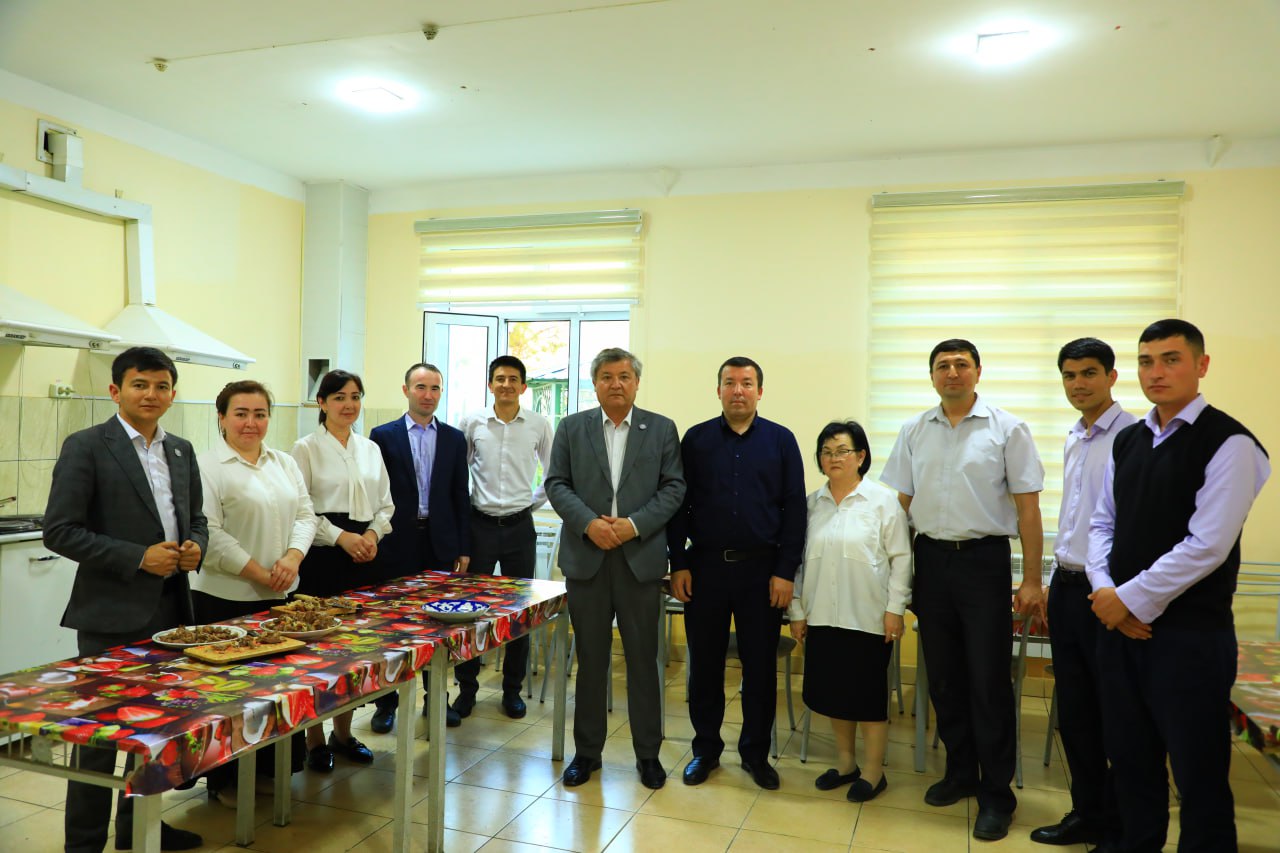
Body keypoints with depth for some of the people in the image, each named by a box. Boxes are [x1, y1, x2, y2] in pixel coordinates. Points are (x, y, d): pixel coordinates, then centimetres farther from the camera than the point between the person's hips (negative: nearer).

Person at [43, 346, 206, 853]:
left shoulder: (181, 450, 10)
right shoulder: (86, 447, -8)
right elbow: (60, 531, -12)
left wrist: (195, 546, -4)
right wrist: (137, 558, -19)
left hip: (170, 609, 6)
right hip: (112, 614, -6)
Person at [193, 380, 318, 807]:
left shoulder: (285, 463, 12)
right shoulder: (207, 466, -9)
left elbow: (305, 515, 9)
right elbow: (210, 534, -16)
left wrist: (292, 558, -9)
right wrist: (260, 574, -16)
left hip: (281, 596, 6)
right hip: (225, 599, -6)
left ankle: (269, 767, 28)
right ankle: (224, 781, 20)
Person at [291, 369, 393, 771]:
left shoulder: (371, 449, 12)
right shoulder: (306, 448, -3)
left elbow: (385, 504, 14)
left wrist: (373, 533, -4)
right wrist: (340, 536, -14)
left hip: (363, 555, 5)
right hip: (321, 556, -5)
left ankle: (343, 733, 24)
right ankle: (315, 741, 13)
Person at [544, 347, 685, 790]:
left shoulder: (662, 429, 5)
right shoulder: (571, 428, 7)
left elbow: (674, 487, 0)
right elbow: (556, 484, 2)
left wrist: (635, 524, -13)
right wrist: (589, 523, -13)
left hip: (640, 556, 0)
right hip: (586, 556, 1)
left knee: (643, 659, 7)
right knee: (590, 659, 10)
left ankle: (648, 752, 21)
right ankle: (587, 750, 23)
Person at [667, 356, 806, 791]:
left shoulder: (781, 440, 3)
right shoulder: (695, 439, 4)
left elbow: (794, 508, 0)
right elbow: (679, 505, 4)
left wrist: (785, 571, -5)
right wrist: (678, 564, -2)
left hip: (762, 568, 0)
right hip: (705, 566, 1)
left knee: (760, 665, 9)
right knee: (704, 662, 9)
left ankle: (755, 752, 26)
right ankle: (706, 748, 25)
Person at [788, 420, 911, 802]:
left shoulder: (883, 501, -6)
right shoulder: (813, 503, 5)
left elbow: (900, 558, -5)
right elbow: (800, 559, 8)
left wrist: (895, 608, -9)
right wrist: (797, 610, 8)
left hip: (868, 617, -4)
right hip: (822, 616, 4)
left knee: (868, 693, 6)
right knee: (831, 691, 12)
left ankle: (874, 772, 21)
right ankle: (845, 762, 31)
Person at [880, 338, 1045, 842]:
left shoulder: (1006, 429, -2)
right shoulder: (914, 432, 7)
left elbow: (1027, 506, -3)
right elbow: (899, 502, 9)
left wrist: (1031, 579, -6)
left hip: (984, 559, -3)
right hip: (930, 558, 4)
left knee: (989, 681, 1)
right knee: (943, 677, 12)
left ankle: (996, 793, 15)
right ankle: (960, 772, 30)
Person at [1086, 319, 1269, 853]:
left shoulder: (1228, 442, -11)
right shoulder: (1127, 442, 10)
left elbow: (1207, 546, -18)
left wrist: (1128, 599, -14)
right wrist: (1105, 591, -4)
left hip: (1191, 633, -6)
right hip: (1119, 625, 6)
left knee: (1197, 770, 7)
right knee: (1130, 758, 17)